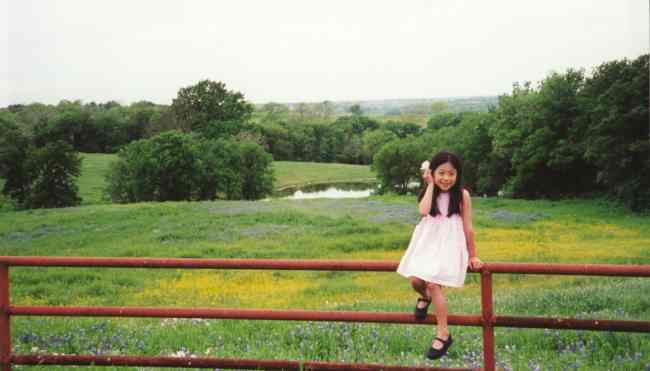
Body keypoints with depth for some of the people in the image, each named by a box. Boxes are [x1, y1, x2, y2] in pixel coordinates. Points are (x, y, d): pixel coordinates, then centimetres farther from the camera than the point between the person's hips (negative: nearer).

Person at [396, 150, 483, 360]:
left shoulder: (462, 195, -3)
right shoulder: (428, 193, 6)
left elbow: (468, 227, 1)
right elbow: (423, 211, -17)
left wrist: (472, 256, 4)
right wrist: (431, 185, -8)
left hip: (449, 245, -3)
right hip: (427, 243, 4)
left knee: (433, 284, -17)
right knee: (415, 280, -14)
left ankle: (443, 334, -4)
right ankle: (425, 296, 25)